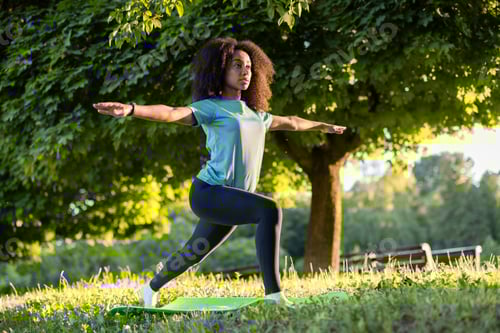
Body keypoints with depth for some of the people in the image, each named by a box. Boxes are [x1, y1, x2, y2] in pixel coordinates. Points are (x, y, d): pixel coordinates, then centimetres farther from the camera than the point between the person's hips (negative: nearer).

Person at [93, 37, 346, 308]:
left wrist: (323, 126, 48)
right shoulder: (210, 108, -6)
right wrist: (131, 109, -41)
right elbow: (172, 113, -23)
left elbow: (290, 122, 34)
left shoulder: (255, 114, 16)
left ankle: (151, 289, 49)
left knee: (193, 255, 23)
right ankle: (273, 294, -33)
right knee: (270, 210, -30)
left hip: (231, 201, 8)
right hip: (208, 192, -8)